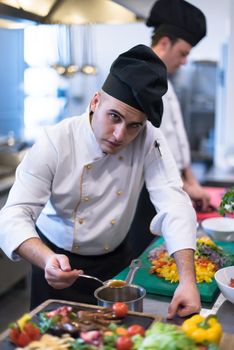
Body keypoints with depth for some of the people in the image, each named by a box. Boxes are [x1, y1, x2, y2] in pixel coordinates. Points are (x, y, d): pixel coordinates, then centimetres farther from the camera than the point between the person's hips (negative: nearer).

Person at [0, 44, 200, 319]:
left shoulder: (149, 139, -17)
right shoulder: (54, 142, -23)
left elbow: (174, 203, -24)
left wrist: (188, 279, -36)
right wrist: (47, 260, -47)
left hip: (115, 260, 2)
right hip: (58, 261, -2)